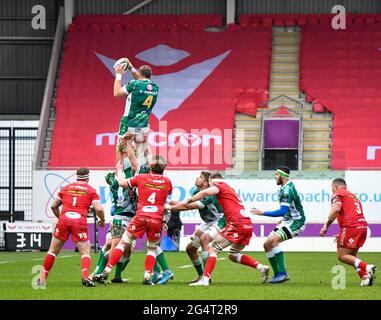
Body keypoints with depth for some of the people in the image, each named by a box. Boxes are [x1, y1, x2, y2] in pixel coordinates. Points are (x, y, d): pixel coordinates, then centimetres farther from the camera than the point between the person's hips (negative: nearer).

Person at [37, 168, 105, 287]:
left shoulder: (66, 188, 19)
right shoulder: (90, 190, 9)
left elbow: (54, 206, 22)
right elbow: (99, 209, -2)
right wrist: (102, 220, 17)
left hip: (64, 219, 2)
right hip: (80, 221, -2)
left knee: (53, 251, 14)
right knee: (85, 253, 4)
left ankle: (42, 279, 14)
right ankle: (85, 276, -20)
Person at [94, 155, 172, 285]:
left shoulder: (141, 178, 6)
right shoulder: (167, 182, 9)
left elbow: (122, 182, 19)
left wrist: (119, 171, 38)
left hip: (141, 217, -1)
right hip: (157, 220, 1)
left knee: (123, 243, 8)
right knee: (152, 248, 18)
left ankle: (106, 271, 3)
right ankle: (147, 277, 5)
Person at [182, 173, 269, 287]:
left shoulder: (220, 185, 3)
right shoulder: (230, 189, 29)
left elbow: (206, 192, -16)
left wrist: (189, 200, -8)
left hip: (237, 224, -8)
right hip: (248, 225, 8)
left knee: (213, 249, -4)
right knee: (233, 255, 20)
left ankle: (205, 278, -14)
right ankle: (261, 267, 8)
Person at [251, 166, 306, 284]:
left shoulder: (287, 190, -20)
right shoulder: (284, 188, 11)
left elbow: (282, 211, -27)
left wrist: (262, 213, -24)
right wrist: (284, 219, 19)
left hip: (296, 222, -10)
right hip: (288, 220, 10)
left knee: (273, 240, -29)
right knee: (267, 244, 3)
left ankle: (282, 273, -26)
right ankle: (278, 274, 8)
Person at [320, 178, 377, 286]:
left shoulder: (338, 194, 5)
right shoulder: (353, 196, 30)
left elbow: (336, 209, -14)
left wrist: (326, 226, -10)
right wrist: (342, 235, 33)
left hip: (350, 226, -8)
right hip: (363, 226, 8)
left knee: (342, 256, -4)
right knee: (351, 256, 16)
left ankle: (366, 267, -20)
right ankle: (365, 277, 0)